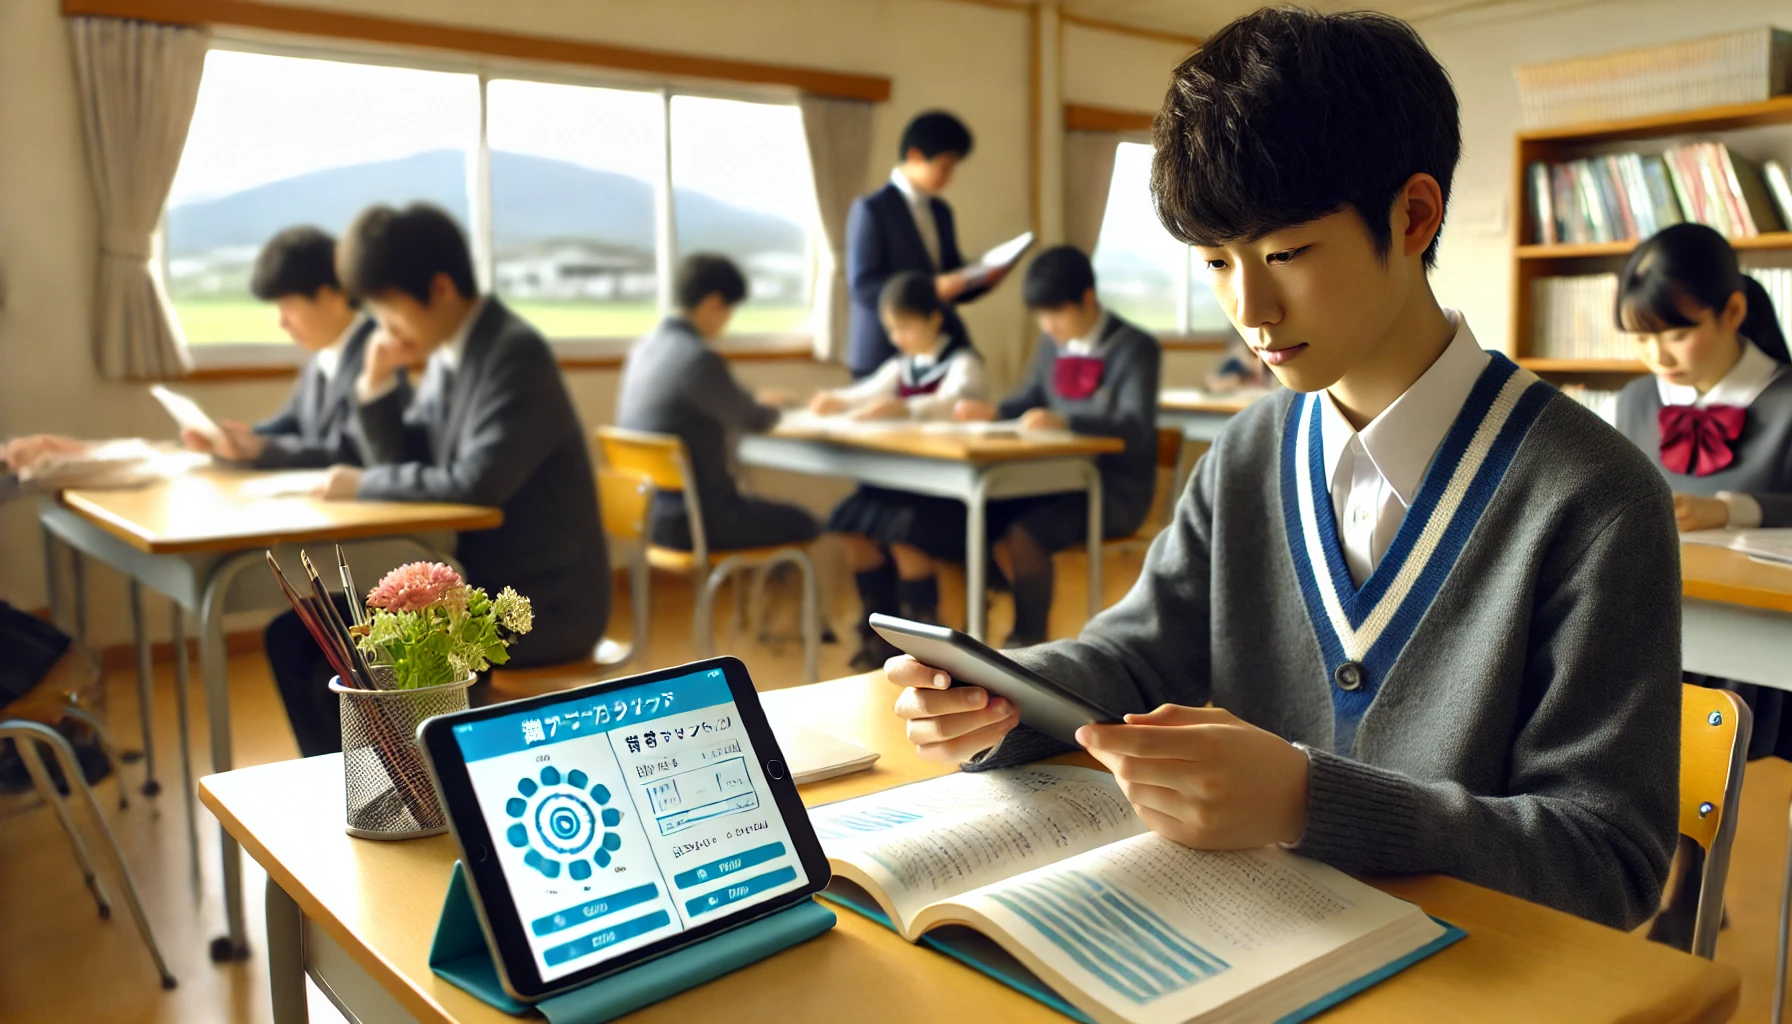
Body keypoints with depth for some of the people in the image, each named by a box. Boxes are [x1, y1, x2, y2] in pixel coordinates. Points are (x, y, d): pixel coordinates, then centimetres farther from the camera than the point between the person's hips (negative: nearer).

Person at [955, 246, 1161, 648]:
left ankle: (1029, 642, -14)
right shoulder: (1053, 343, 9)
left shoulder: (1134, 348, -10)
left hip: (1115, 491, -7)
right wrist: (994, 411, -1)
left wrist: (1065, 421, -38)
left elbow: (1135, 428, -23)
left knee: (1023, 534, -30)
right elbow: (1031, 398, 21)